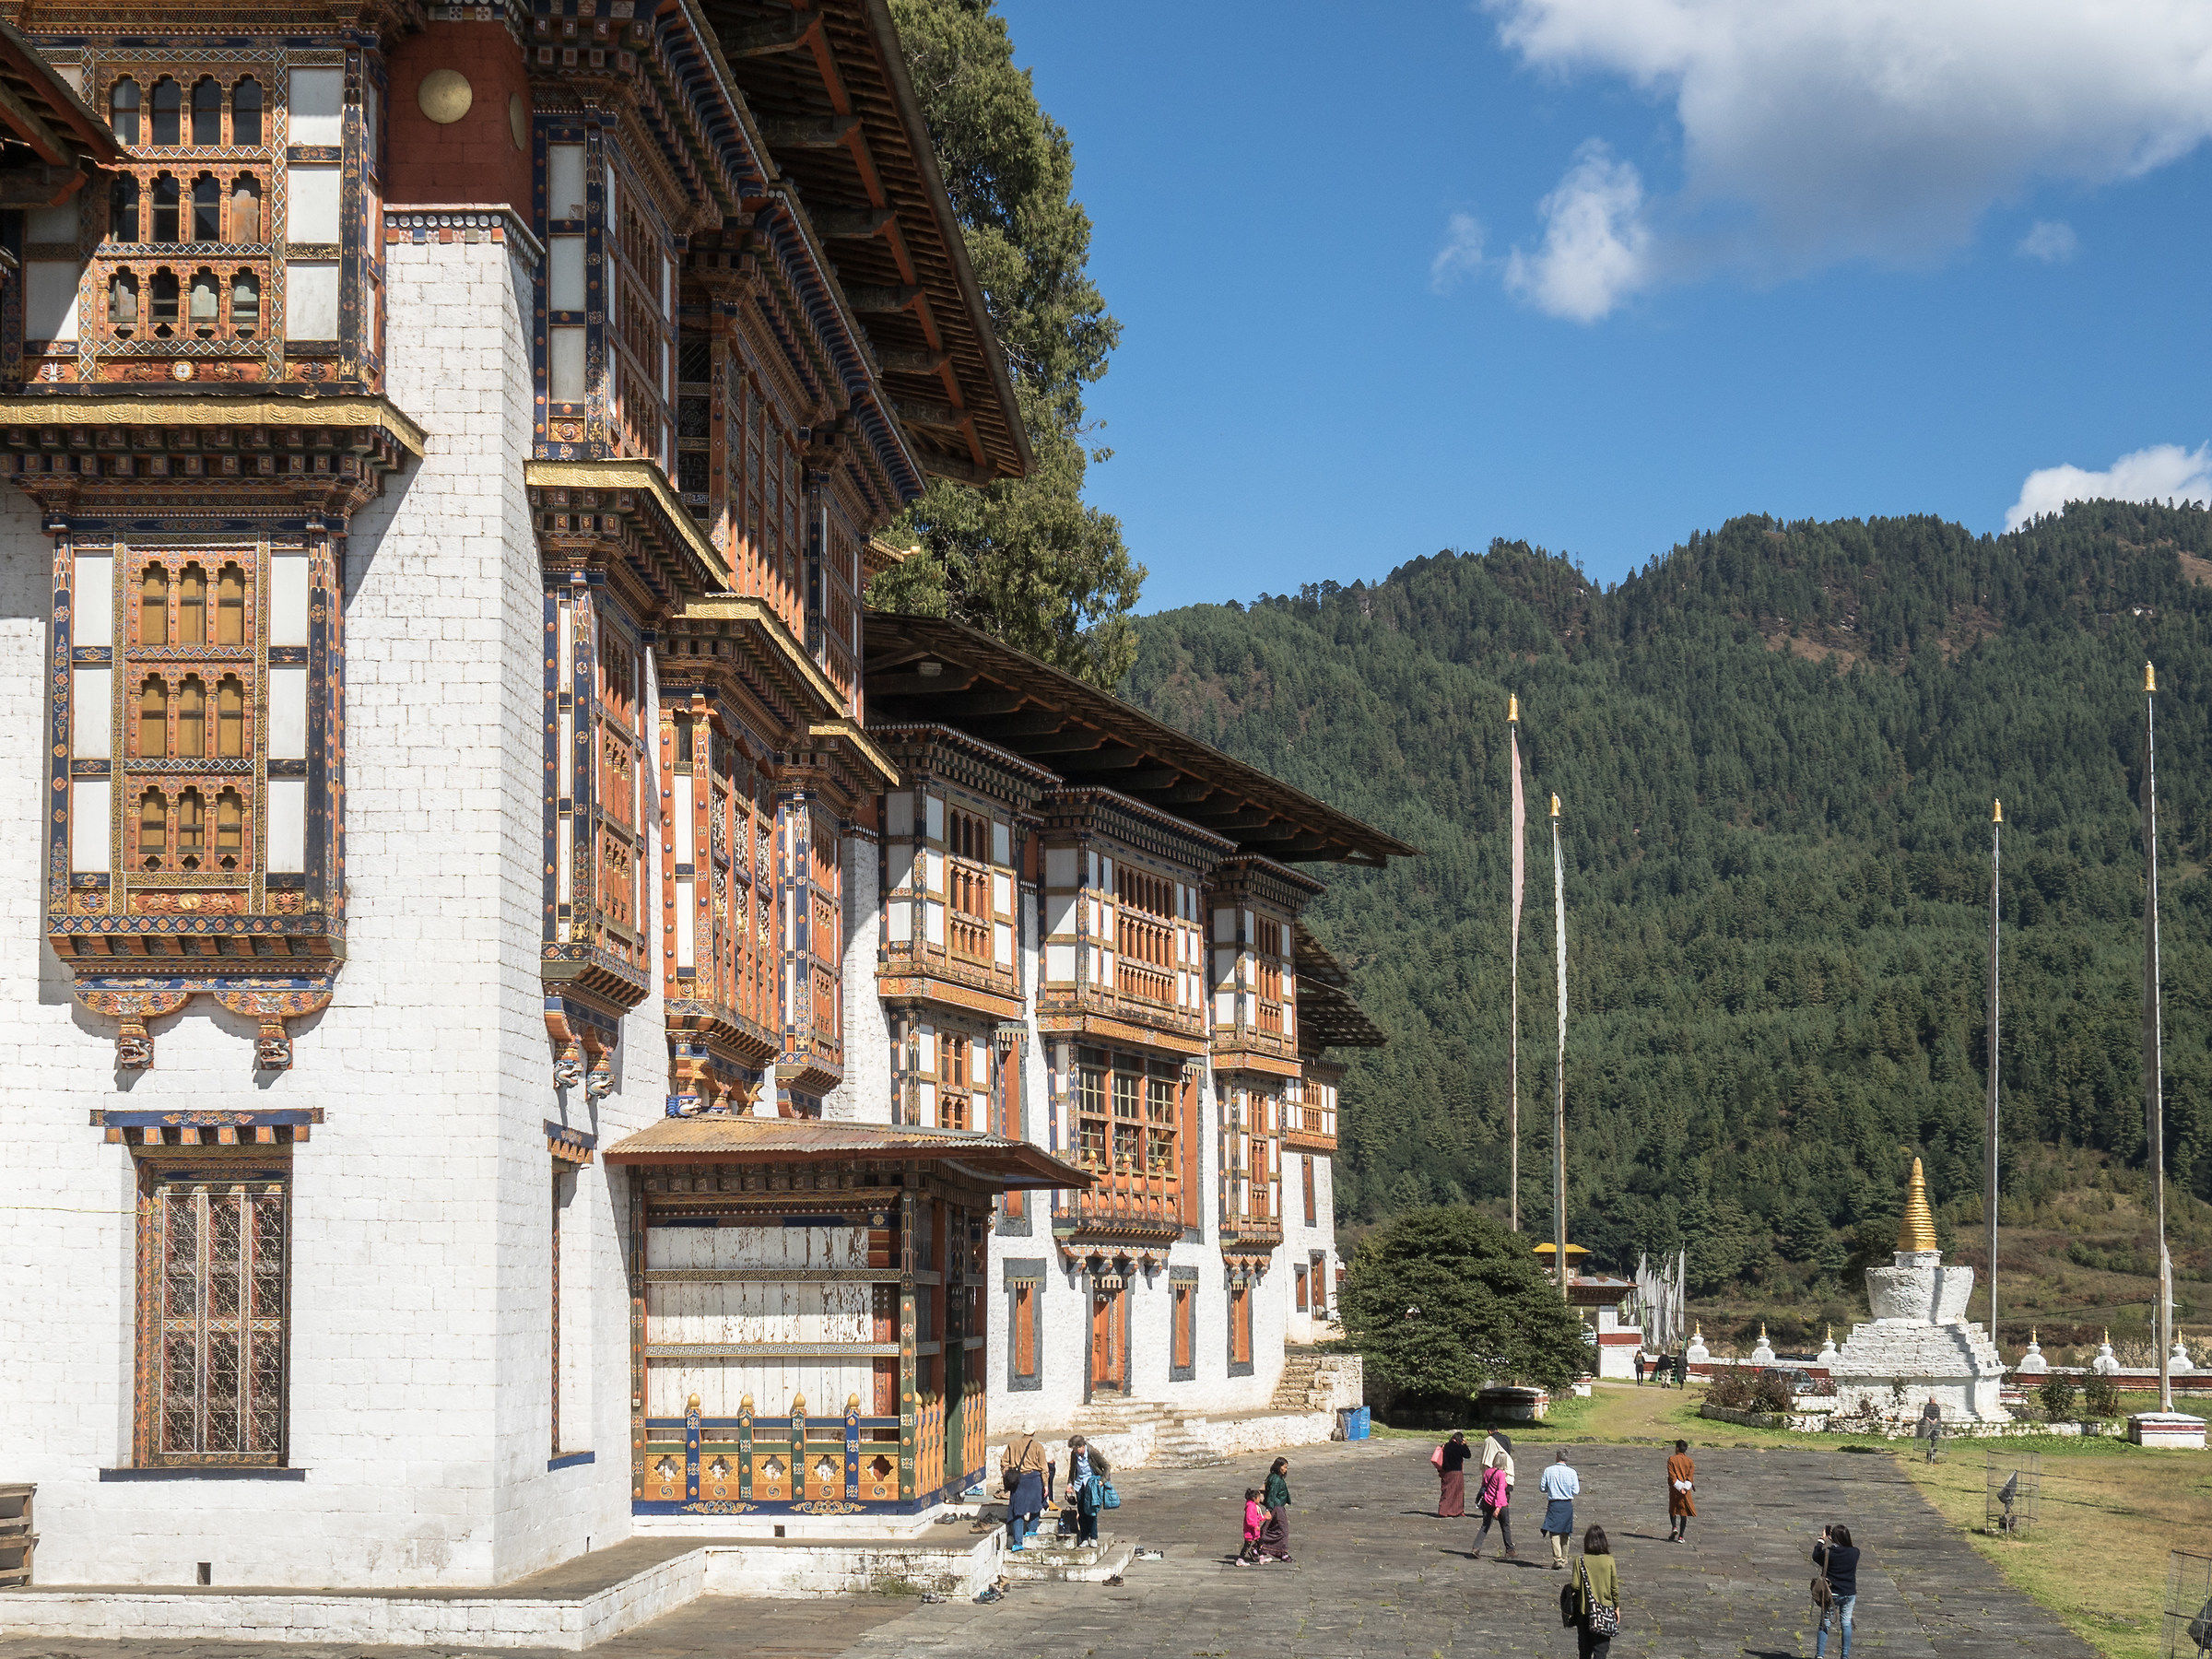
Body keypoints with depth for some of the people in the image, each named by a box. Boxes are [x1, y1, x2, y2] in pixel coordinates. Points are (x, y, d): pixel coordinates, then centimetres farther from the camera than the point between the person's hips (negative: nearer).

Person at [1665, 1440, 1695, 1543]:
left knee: (1672, 1510, 19)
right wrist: (1685, 1488, -13)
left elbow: (1672, 1476, -12)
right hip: (1686, 1492, 1)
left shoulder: (1671, 1460, -4)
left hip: (1674, 1489, -1)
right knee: (1684, 1513, 5)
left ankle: (1674, 1527, -4)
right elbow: (1691, 1476, -6)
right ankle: (1681, 1536, 0)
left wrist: (1680, 1488, -14)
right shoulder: (1689, 1461, 3)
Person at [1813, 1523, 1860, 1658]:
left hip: (1831, 1594, -2)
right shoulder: (1855, 1552, -9)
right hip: (1849, 1594, 2)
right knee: (1846, 1623, 13)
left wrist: (1821, 1541, 15)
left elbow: (1815, 1556, 3)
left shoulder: (1828, 1553, -17)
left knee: (1824, 1623, 7)